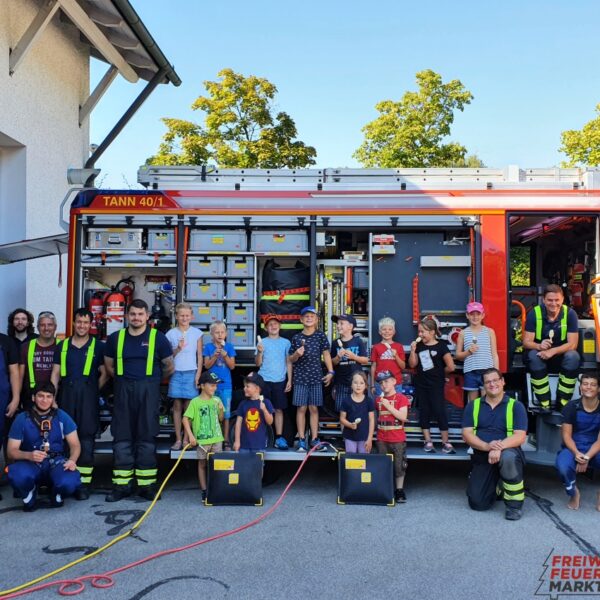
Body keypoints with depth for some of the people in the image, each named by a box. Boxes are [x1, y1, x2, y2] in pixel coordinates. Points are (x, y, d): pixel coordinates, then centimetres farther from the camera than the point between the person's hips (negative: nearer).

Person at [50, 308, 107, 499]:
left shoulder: (97, 346, 7)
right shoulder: (62, 346, 14)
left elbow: (104, 373, 6)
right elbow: (55, 374, 11)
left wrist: (93, 392, -1)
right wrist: (52, 398, 2)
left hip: (88, 395, -3)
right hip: (66, 394, 3)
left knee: (86, 437, -5)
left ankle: (84, 483, -2)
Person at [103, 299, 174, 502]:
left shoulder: (158, 338, 0)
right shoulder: (115, 338, 8)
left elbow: (169, 367, 7)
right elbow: (109, 366, 18)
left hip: (148, 391, -2)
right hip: (123, 391, 2)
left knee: (147, 437, 1)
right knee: (121, 438, 3)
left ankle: (147, 484, 8)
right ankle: (122, 485, 9)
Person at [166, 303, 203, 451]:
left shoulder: (197, 333, 3)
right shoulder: (171, 334, 4)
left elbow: (199, 355, 3)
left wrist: (198, 375, -3)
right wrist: (178, 348, -12)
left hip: (191, 373, -1)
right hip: (176, 373, 1)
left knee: (188, 407, 0)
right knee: (177, 406, 4)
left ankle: (186, 439, 7)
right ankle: (178, 439, 8)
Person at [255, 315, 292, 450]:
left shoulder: (285, 342, 6)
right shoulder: (262, 342, 3)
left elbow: (288, 363, 8)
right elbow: (258, 363, 0)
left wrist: (289, 380, 3)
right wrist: (260, 352, -17)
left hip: (280, 381, 1)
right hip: (264, 380, -1)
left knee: (279, 409, 3)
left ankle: (279, 438, 8)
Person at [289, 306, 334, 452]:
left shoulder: (320, 336, 3)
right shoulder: (296, 338, 3)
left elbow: (326, 354, 2)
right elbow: (291, 359, 8)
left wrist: (330, 372, -6)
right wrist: (297, 354, -14)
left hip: (316, 376, 0)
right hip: (300, 377, 0)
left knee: (314, 408, 6)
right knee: (301, 408, 0)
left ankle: (314, 439, 13)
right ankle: (301, 440, 6)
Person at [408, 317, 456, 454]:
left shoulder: (441, 346, -9)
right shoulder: (419, 346, 4)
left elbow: (450, 367, -10)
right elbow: (412, 364, 1)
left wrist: (439, 372, 4)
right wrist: (413, 350, -10)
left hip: (436, 385, -5)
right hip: (421, 385, 5)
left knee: (439, 411, -3)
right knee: (424, 412, 7)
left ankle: (445, 442, 5)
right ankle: (428, 441, 15)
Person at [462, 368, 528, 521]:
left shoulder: (516, 406, -2)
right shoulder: (473, 406, 5)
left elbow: (520, 437, -12)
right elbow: (467, 434, -4)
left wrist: (499, 447, -31)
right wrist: (487, 446, -23)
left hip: (507, 451, -2)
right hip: (481, 456, 3)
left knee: (508, 457, -40)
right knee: (477, 503, -7)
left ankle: (514, 504, -16)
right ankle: (495, 487, 30)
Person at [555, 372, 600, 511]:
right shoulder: (571, 407, -5)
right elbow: (566, 435, -6)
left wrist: (587, 457, -23)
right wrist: (577, 453, -25)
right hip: (573, 448, -1)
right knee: (563, 466, -35)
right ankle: (574, 493, 1)